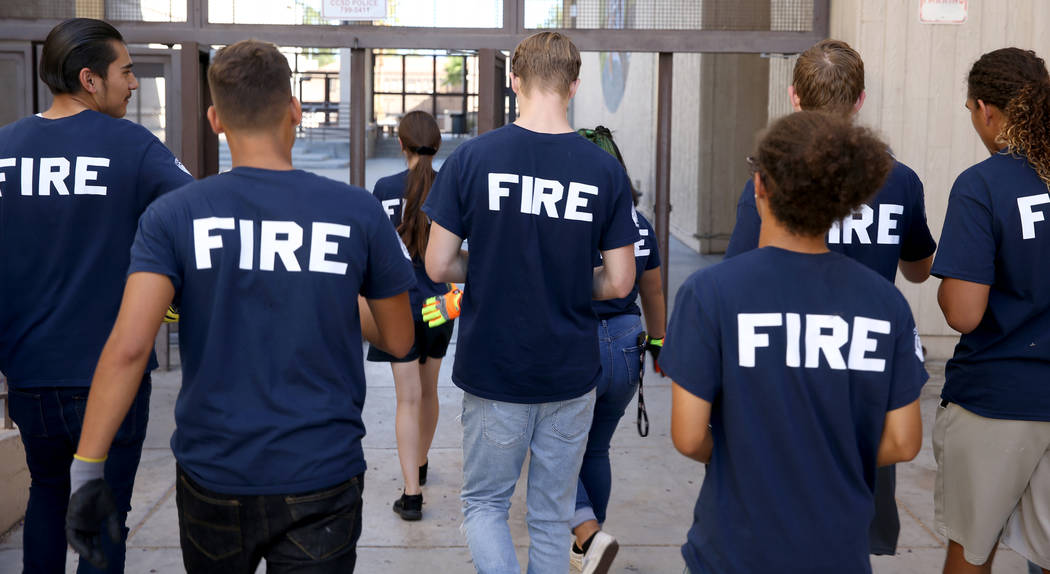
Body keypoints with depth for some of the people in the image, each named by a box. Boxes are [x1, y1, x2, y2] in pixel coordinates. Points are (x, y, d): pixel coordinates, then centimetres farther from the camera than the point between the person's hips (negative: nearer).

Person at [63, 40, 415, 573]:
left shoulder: (173, 215, -7)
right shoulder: (358, 212, -6)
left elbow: (128, 346, -17)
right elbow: (398, 341, 4)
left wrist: (86, 471, -13)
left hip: (213, 475, 1)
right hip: (320, 485, -1)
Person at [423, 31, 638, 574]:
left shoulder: (471, 157, -10)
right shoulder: (605, 169, -6)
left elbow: (438, 265, -8)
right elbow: (619, 282, -4)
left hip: (493, 369, -2)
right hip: (571, 373, 2)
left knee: (484, 503, 15)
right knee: (551, 516, 16)